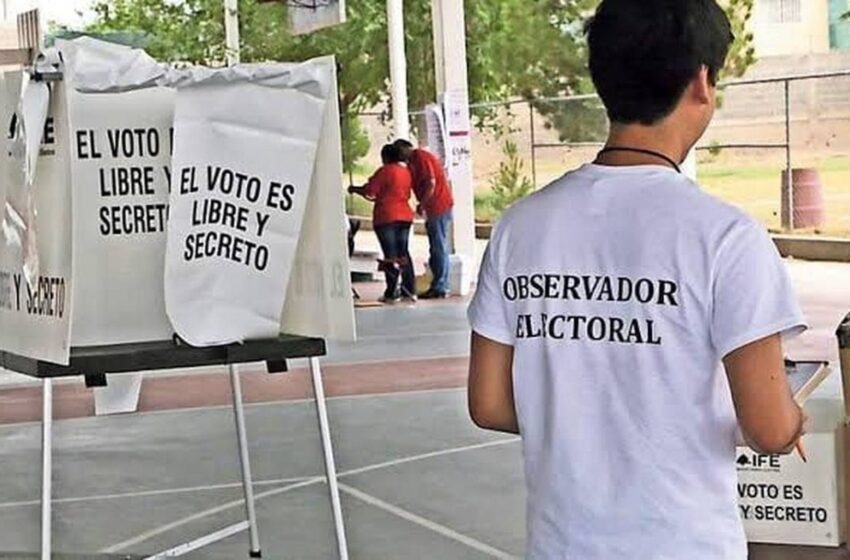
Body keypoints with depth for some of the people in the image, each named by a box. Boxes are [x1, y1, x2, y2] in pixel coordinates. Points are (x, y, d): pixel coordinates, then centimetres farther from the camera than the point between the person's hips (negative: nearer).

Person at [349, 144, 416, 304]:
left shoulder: (385, 171, -11)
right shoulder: (406, 172, 11)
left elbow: (368, 191, -13)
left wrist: (354, 189, 6)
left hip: (386, 217, -7)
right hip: (405, 216, 7)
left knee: (390, 255, -5)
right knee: (403, 253, 12)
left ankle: (392, 293, -6)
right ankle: (410, 290, 11)